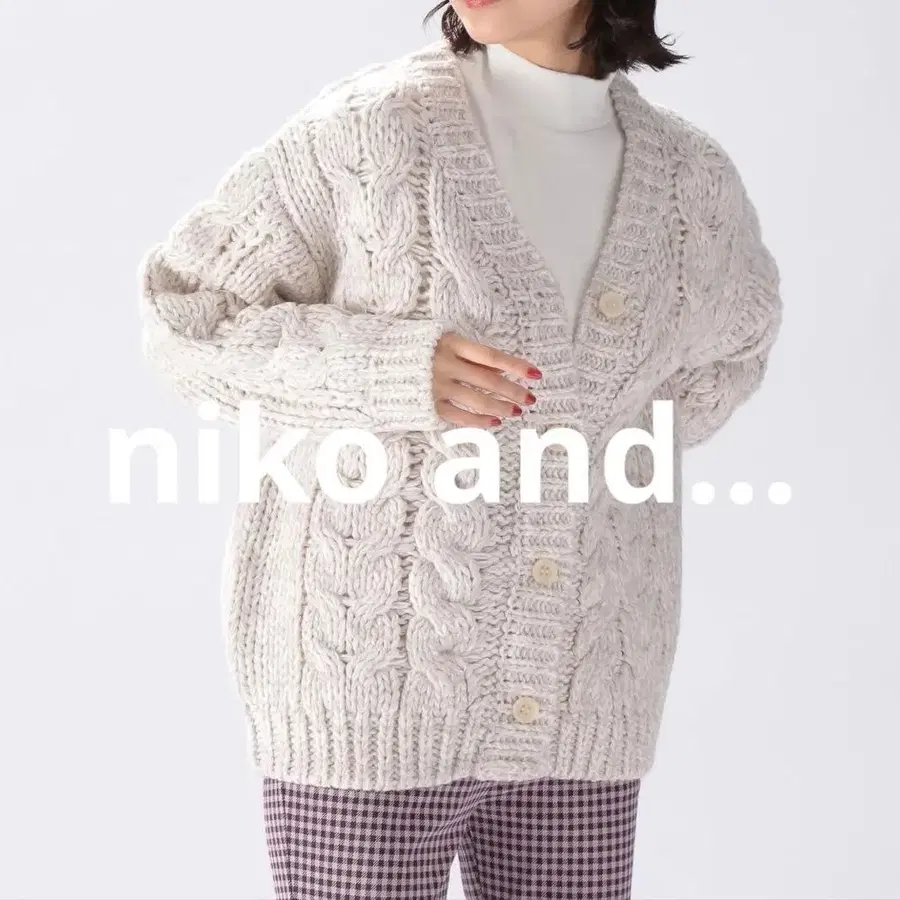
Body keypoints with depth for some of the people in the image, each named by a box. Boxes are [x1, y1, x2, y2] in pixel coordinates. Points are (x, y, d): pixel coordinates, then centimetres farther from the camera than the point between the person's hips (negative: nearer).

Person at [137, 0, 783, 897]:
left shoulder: (692, 179, 3)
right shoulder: (369, 128, -8)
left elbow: (733, 330, 25)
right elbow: (184, 318, -4)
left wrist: (628, 447, 8)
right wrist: (396, 369, -18)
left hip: (572, 693, 4)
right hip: (372, 665, -4)